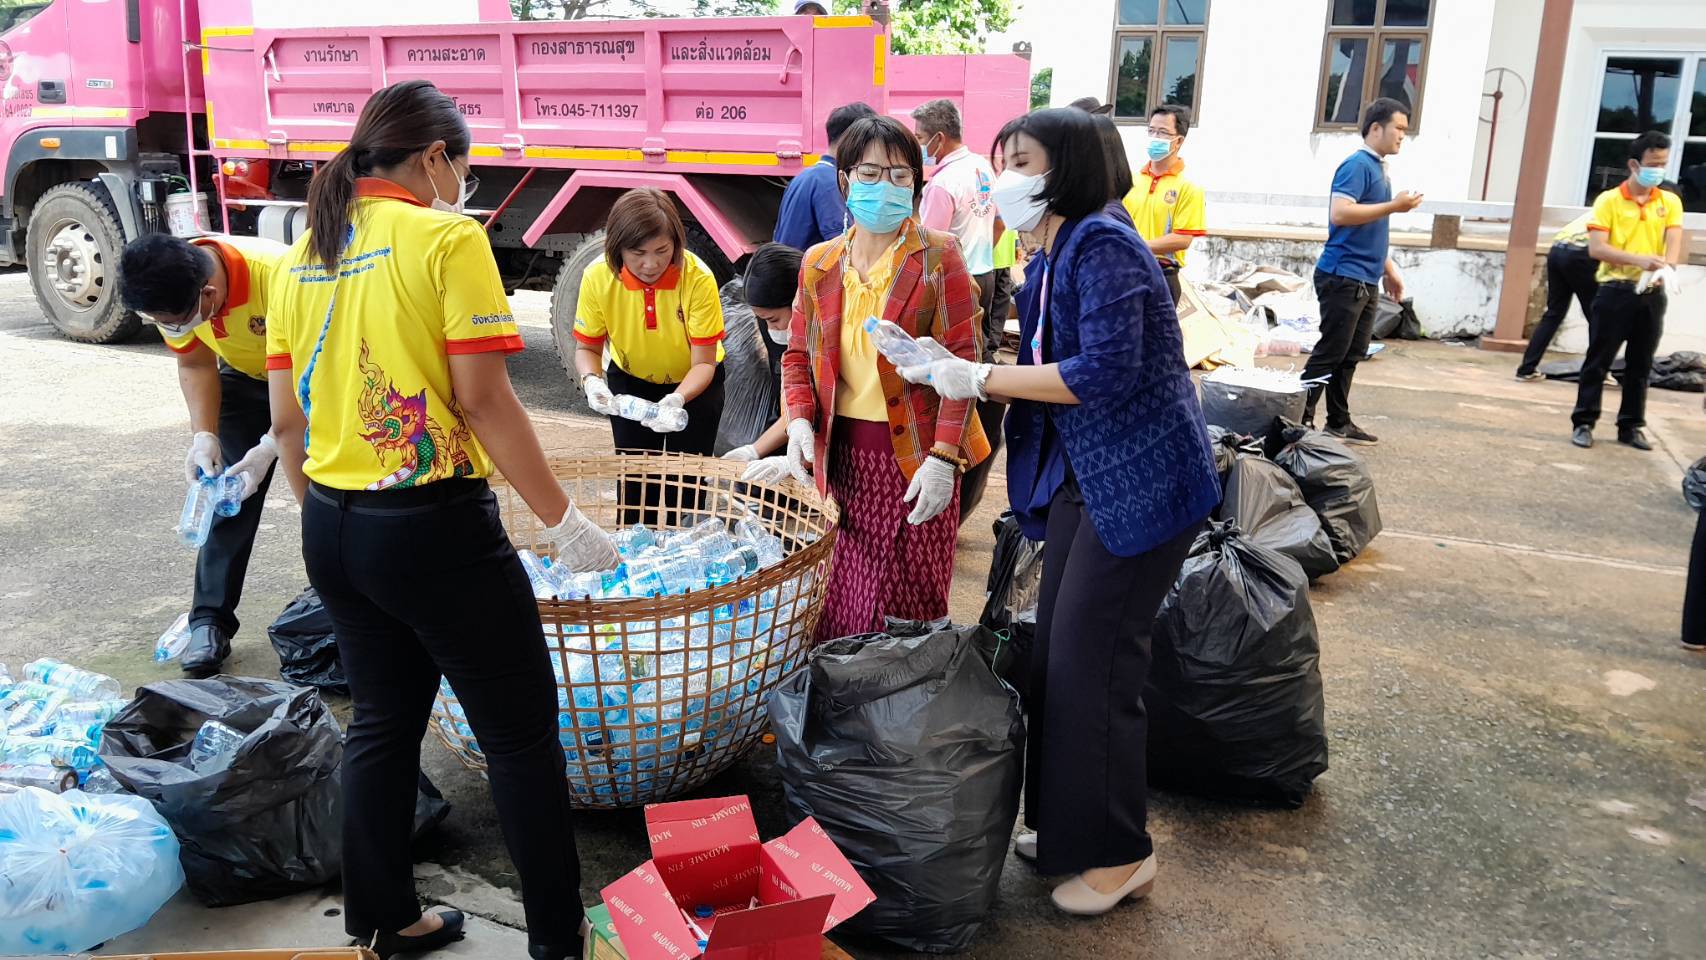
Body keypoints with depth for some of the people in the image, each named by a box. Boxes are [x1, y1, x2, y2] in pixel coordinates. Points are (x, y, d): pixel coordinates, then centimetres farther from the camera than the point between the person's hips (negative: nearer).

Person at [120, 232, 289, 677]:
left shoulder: (276, 275, -40)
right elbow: (196, 365, -5)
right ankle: (210, 620, 2)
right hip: (244, 377, 4)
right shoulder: (168, 292, -22)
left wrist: (271, 447, -36)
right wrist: (204, 436, -19)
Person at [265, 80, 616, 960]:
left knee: (382, 722, 20)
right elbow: (484, 402, -16)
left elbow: (287, 421, 11)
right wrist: (562, 521, -10)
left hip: (331, 529, 7)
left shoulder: (302, 259, 9)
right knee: (520, 734, 5)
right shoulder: (447, 239, -11)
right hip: (434, 526, -7)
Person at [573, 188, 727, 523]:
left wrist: (677, 399, -44)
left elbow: (704, 363, -26)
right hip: (630, 381, 2)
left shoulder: (698, 277, -31)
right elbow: (587, 348, -10)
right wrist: (592, 380, -31)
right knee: (635, 478, 4)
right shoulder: (598, 276, -24)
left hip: (694, 384, -2)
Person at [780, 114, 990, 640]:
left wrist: (944, 457, -16)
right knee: (840, 600, 10)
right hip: (839, 453, 4)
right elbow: (798, 354, 14)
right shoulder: (819, 262, 8)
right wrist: (800, 420, -5)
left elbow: (961, 360, -8)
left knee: (909, 601, 4)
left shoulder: (938, 257, -4)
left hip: (914, 452, -3)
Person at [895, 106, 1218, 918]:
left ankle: (1120, 853, 14)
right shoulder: (1048, 260, 10)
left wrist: (979, 379, -19)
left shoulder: (1102, 246, -17)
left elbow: (1105, 372, -25)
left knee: (1091, 662, -4)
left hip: (1143, 482, -9)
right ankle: (1066, 823, 28)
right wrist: (955, 373, -2)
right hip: (1085, 477, 9)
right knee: (1054, 652, 12)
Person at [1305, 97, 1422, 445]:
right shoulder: (1357, 165, -10)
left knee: (1350, 356, 10)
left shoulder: (1377, 168, 19)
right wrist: (1393, 206, -19)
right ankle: (1299, 420, -3)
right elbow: (1340, 213, -23)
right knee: (1329, 354, -8)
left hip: (1366, 280, 9)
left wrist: (1389, 270, 24)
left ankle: (1339, 422, 15)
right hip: (1344, 277, -9)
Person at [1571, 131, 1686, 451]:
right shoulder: (1609, 200, -3)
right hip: (1615, 291, -4)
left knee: (1640, 365, 10)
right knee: (1598, 361, 0)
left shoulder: (1671, 202, 8)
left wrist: (1665, 269, -26)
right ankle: (1584, 423, 6)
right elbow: (1596, 248, -12)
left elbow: (1674, 244, -4)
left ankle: (1631, 426, 17)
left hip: (1652, 295, 4)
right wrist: (1639, 259, -25)